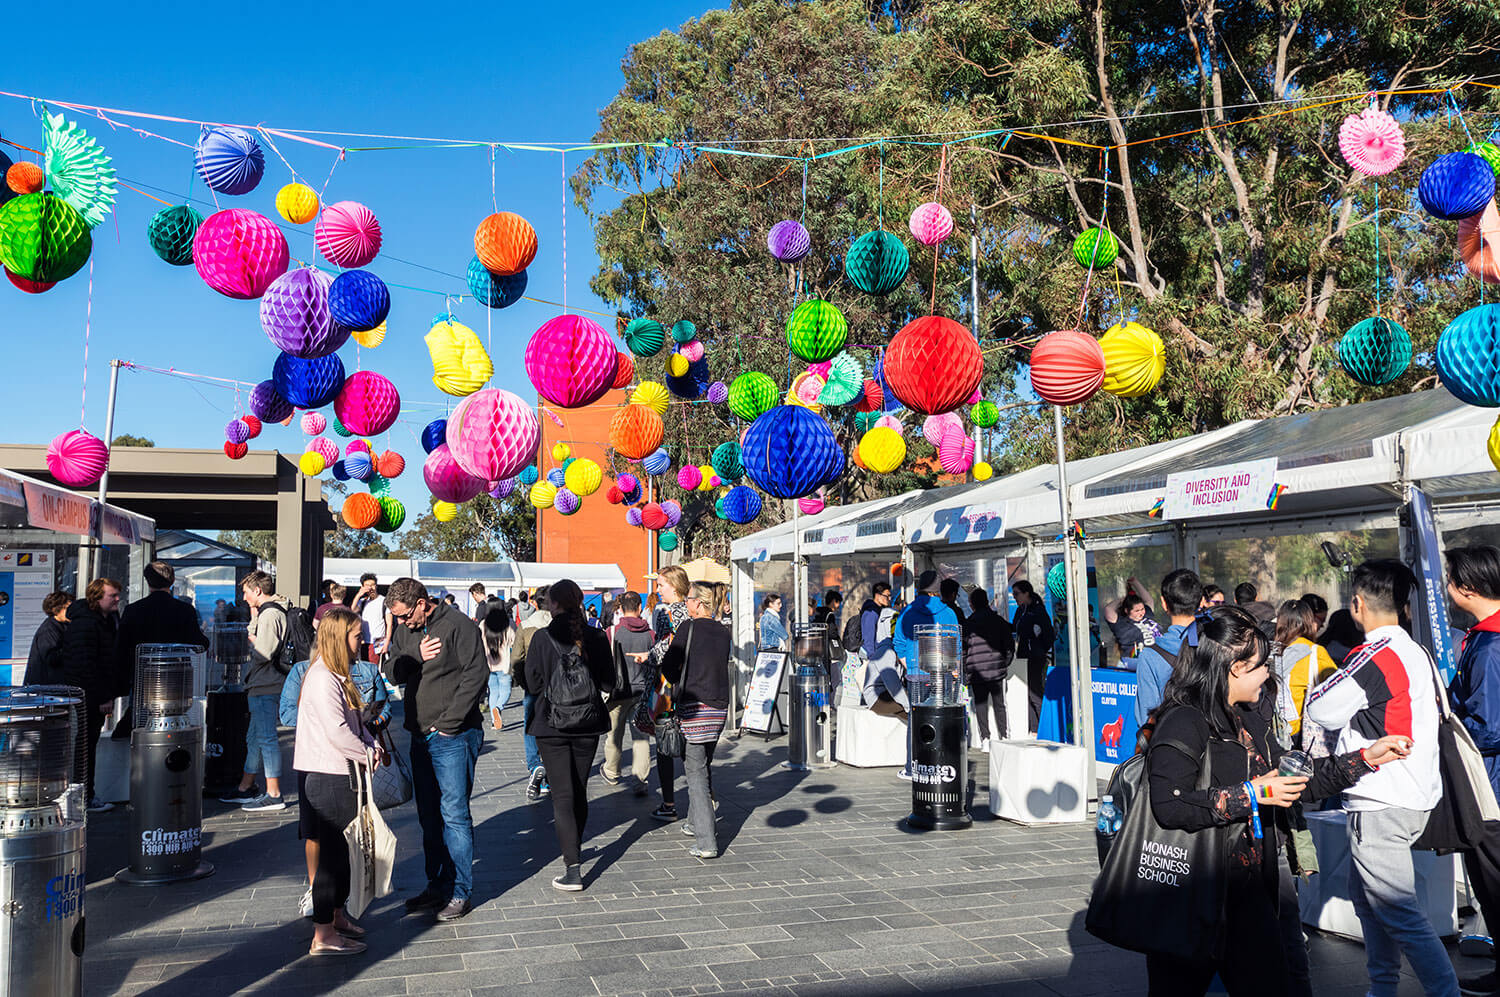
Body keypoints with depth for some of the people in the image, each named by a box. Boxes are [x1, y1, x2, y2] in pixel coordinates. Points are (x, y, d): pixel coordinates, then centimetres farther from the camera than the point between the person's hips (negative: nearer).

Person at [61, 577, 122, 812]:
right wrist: (103, 697, -20)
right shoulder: (84, 624, -19)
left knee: (89, 746, 15)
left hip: (97, 697, 10)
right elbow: (84, 665, -23)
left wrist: (110, 693, 15)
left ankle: (86, 796, 23)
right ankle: (84, 799, 7)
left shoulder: (105, 619, 13)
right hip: (87, 698, -10)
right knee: (85, 748, -1)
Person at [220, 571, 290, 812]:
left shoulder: (270, 614, -17)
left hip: (266, 687, -11)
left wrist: (252, 639, -5)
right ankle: (246, 788, 28)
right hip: (262, 685, 11)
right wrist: (253, 618, 13)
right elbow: (255, 636, 18)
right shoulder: (266, 612, 16)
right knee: (254, 737, 18)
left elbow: (263, 653, -22)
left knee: (266, 738, -7)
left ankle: (273, 794, -4)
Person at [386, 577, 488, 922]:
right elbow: (392, 672, 12)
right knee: (429, 816, 13)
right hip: (420, 736, 7)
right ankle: (437, 885, 24)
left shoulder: (458, 625, -10)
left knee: (454, 814, -4)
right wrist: (415, 658, -10)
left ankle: (460, 892, 4)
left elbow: (476, 674, -15)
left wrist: (448, 722, -15)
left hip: (453, 737, -7)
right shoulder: (404, 632, 12)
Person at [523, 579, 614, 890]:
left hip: (552, 725, -3)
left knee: (563, 794, -1)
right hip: (588, 724, 3)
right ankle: (574, 848, 35)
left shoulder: (542, 638, -9)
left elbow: (533, 683, -6)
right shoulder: (596, 637, -3)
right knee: (579, 790, 18)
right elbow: (609, 681, 0)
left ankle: (573, 869, -8)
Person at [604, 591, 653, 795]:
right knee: (641, 736, 4)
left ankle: (611, 774, 32)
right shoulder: (649, 633, -2)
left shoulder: (612, 632, -9)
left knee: (615, 734, 14)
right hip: (642, 692, 2)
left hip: (619, 691, -1)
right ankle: (640, 780, -2)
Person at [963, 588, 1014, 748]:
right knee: (999, 704, 10)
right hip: (997, 669, 1)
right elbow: (1010, 645, 5)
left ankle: (985, 739, 3)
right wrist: (1005, 664, 16)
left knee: (980, 704, 6)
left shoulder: (967, 624, -2)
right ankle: (1004, 736, 9)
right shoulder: (999, 621, 3)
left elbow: (962, 650, -3)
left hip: (976, 671, -1)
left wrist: (965, 672, 5)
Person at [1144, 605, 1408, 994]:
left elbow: (1292, 779, 21)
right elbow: (1169, 806, -27)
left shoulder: (1249, 718, 12)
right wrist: (1250, 795, -21)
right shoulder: (1184, 722, -18)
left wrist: (1365, 759, 18)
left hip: (1250, 887, 8)